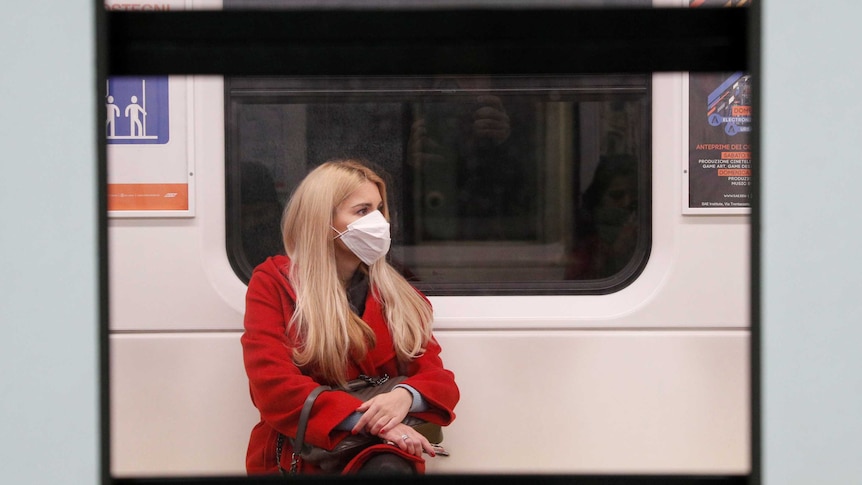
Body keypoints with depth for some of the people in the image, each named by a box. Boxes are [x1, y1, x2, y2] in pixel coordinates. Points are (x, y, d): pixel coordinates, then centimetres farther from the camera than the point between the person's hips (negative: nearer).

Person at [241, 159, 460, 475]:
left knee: (391, 469, -35)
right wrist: (368, 421, -22)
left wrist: (405, 397, -18)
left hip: (379, 451, 3)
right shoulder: (273, 283, 2)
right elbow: (273, 386, -10)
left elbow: (439, 379, 8)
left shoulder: (398, 294, 16)